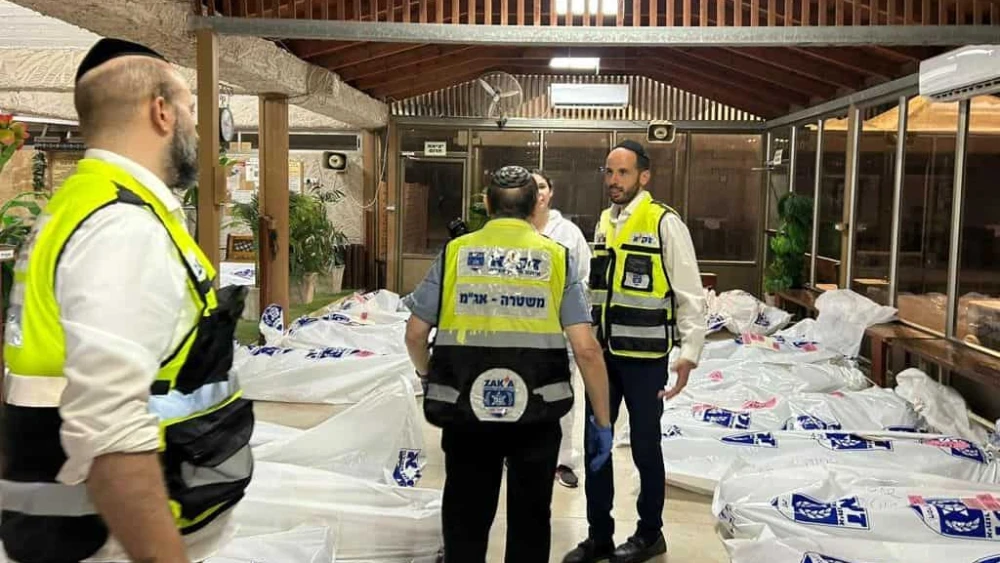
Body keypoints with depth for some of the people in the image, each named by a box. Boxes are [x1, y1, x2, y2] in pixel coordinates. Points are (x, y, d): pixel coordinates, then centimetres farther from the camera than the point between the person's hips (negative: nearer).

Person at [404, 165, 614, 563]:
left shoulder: (455, 252, 0)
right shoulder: (556, 257, -1)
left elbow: (415, 335, 4)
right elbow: (586, 349, -7)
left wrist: (428, 374, 25)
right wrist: (601, 420, 2)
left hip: (466, 411, 1)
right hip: (536, 413, 0)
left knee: (466, 518, 18)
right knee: (530, 518, 19)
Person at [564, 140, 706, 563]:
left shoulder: (664, 223, -9)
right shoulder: (603, 223, 11)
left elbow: (690, 295, -10)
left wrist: (689, 353, -17)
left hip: (644, 355, -6)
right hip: (603, 352, 6)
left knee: (645, 445, 8)